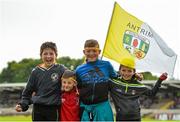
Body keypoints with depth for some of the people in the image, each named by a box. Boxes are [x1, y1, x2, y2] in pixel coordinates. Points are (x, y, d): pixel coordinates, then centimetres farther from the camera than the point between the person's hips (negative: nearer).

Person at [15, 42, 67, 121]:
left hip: (54, 109, -2)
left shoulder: (61, 70, -2)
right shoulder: (36, 72, 6)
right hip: (38, 109, 2)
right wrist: (22, 104, -1)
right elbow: (28, 91, 12)